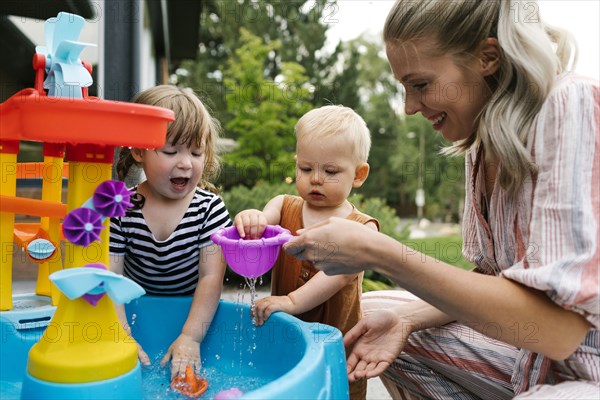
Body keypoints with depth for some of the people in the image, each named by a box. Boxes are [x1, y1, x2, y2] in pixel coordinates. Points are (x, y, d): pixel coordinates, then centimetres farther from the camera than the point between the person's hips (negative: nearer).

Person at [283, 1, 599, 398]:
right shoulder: (482, 145, 1)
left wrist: (377, 252, -28)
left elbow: (557, 327, -29)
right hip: (538, 354, 7)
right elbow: (495, 279, 7)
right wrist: (408, 317, -9)